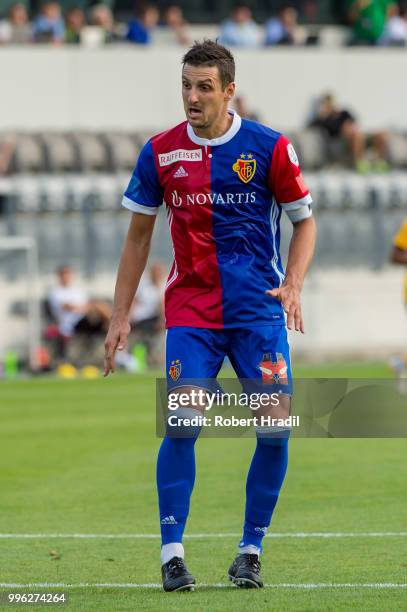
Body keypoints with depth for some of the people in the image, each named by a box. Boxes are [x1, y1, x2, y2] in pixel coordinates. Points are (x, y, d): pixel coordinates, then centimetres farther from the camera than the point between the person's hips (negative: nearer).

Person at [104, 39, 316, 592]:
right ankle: (172, 552, -7)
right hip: (190, 311, 0)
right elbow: (138, 236, 11)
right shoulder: (161, 152, 2)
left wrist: (292, 285, -10)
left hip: (259, 310, 0)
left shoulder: (270, 148, -3)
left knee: (275, 428, -6)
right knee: (182, 423, -14)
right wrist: (121, 316, 7)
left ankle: (250, 551, 9)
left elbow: (305, 220, 6)